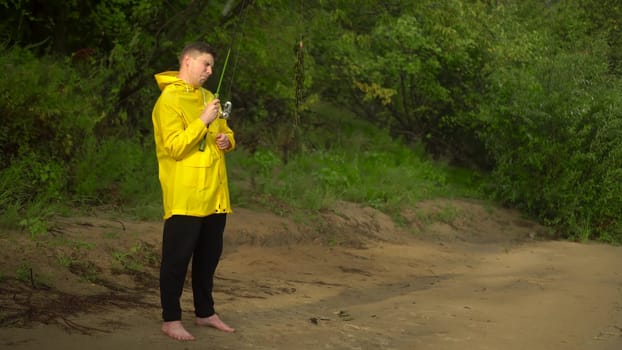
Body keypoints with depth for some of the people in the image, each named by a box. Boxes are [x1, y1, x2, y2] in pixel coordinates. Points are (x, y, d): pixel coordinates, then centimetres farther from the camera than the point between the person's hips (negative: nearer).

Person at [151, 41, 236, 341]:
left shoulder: (207, 97, 16)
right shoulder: (169, 100, -10)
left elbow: (226, 133, 24)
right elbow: (175, 147, -18)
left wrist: (227, 141, 2)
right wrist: (203, 121, -21)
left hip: (214, 194, 8)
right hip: (185, 196, -8)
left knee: (209, 256, 14)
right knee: (177, 258, -1)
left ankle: (205, 312, 26)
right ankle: (170, 319, 7)